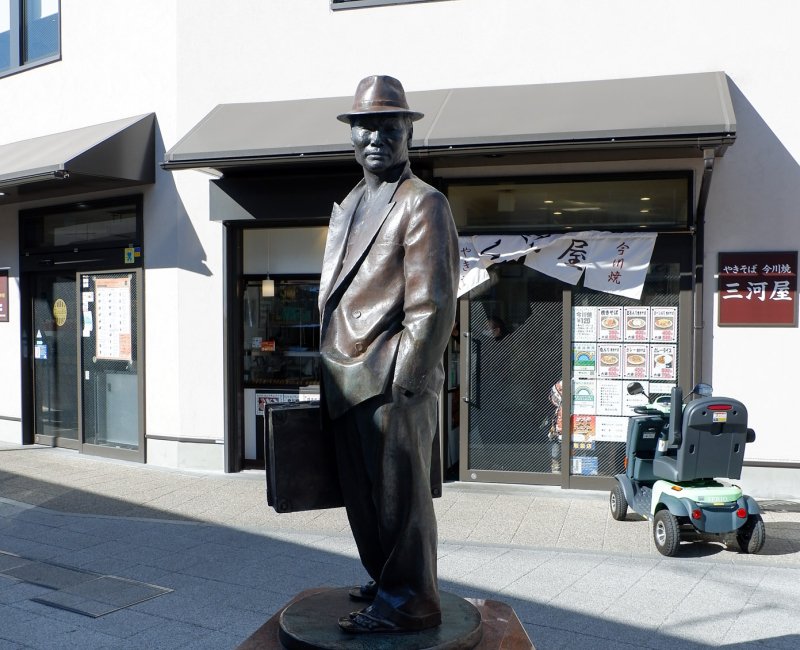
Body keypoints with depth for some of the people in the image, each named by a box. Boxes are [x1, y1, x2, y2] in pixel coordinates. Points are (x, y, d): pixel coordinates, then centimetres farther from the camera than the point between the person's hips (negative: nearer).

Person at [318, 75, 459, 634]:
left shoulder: (423, 204, -7)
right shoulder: (347, 207, 19)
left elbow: (432, 306, -15)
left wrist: (402, 385, -18)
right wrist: (329, 374, 17)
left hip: (391, 385, -8)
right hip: (347, 385, 8)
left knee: (400, 495, 2)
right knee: (363, 495, 17)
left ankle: (409, 601, 17)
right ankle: (385, 581, 34)